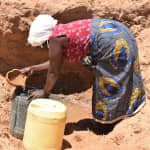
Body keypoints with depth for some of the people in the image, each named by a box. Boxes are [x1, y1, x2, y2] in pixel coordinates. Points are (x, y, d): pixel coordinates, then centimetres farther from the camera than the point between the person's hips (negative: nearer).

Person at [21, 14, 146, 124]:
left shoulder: (55, 40, -12)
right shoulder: (62, 31, 14)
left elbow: (54, 72, -4)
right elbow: (55, 61, 27)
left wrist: (45, 93, 9)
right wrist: (34, 68, 30)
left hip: (113, 44, -9)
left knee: (109, 81, 7)